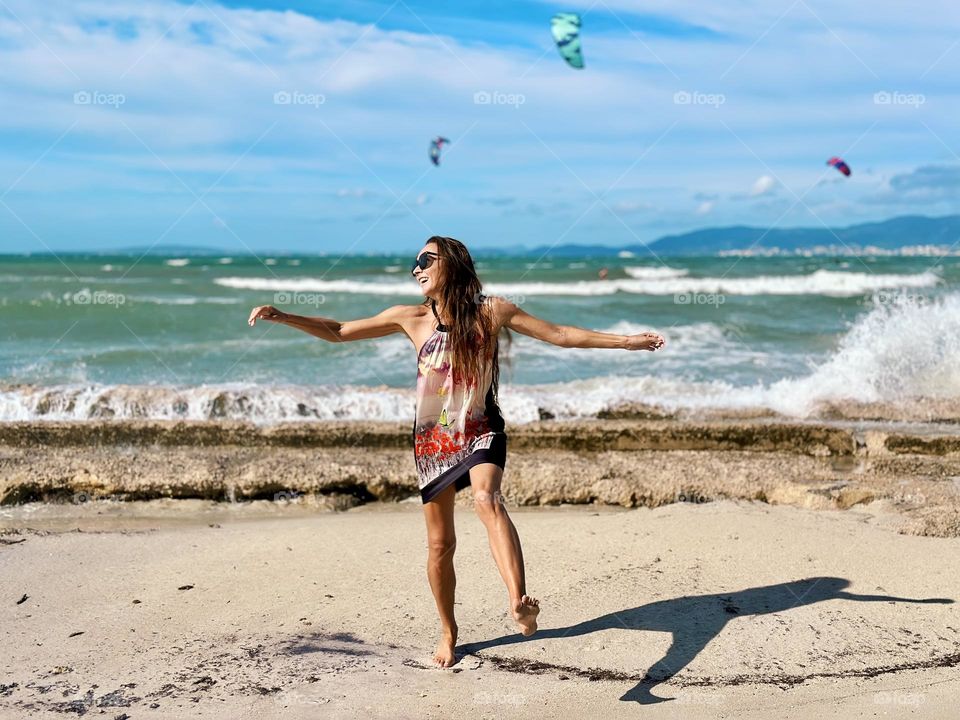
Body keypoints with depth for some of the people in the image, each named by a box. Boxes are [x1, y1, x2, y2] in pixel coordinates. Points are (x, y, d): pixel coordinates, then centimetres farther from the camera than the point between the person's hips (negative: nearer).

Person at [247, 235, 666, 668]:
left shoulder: (491, 311, -5)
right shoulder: (412, 318, -2)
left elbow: (561, 335, 0)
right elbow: (337, 332, 4)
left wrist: (627, 341, -2)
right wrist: (281, 317, -6)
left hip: (482, 433, -2)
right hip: (433, 441, 2)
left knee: (487, 499, -33)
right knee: (440, 542, 6)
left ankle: (519, 601, -48)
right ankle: (448, 632, 28)